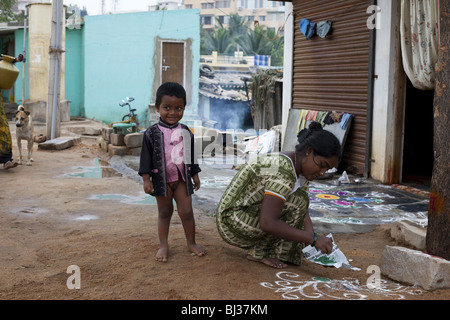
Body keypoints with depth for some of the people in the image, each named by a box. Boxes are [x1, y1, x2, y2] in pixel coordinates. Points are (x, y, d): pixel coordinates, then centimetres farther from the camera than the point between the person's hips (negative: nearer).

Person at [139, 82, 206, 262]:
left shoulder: (185, 132, 3)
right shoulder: (152, 133, -7)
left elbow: (191, 155, 12)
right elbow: (146, 157, -5)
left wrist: (195, 175, 13)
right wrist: (146, 179, -10)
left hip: (182, 178, 2)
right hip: (161, 179, -2)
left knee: (186, 212, 2)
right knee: (164, 212, 10)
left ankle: (191, 243, 18)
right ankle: (163, 245, 20)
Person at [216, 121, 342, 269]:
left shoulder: (301, 168, 1)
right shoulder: (282, 172, -29)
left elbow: (303, 212, 2)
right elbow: (268, 224, -36)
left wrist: (312, 236, -17)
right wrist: (313, 239, -33)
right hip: (233, 222, -10)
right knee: (297, 201, -22)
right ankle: (259, 252, -11)